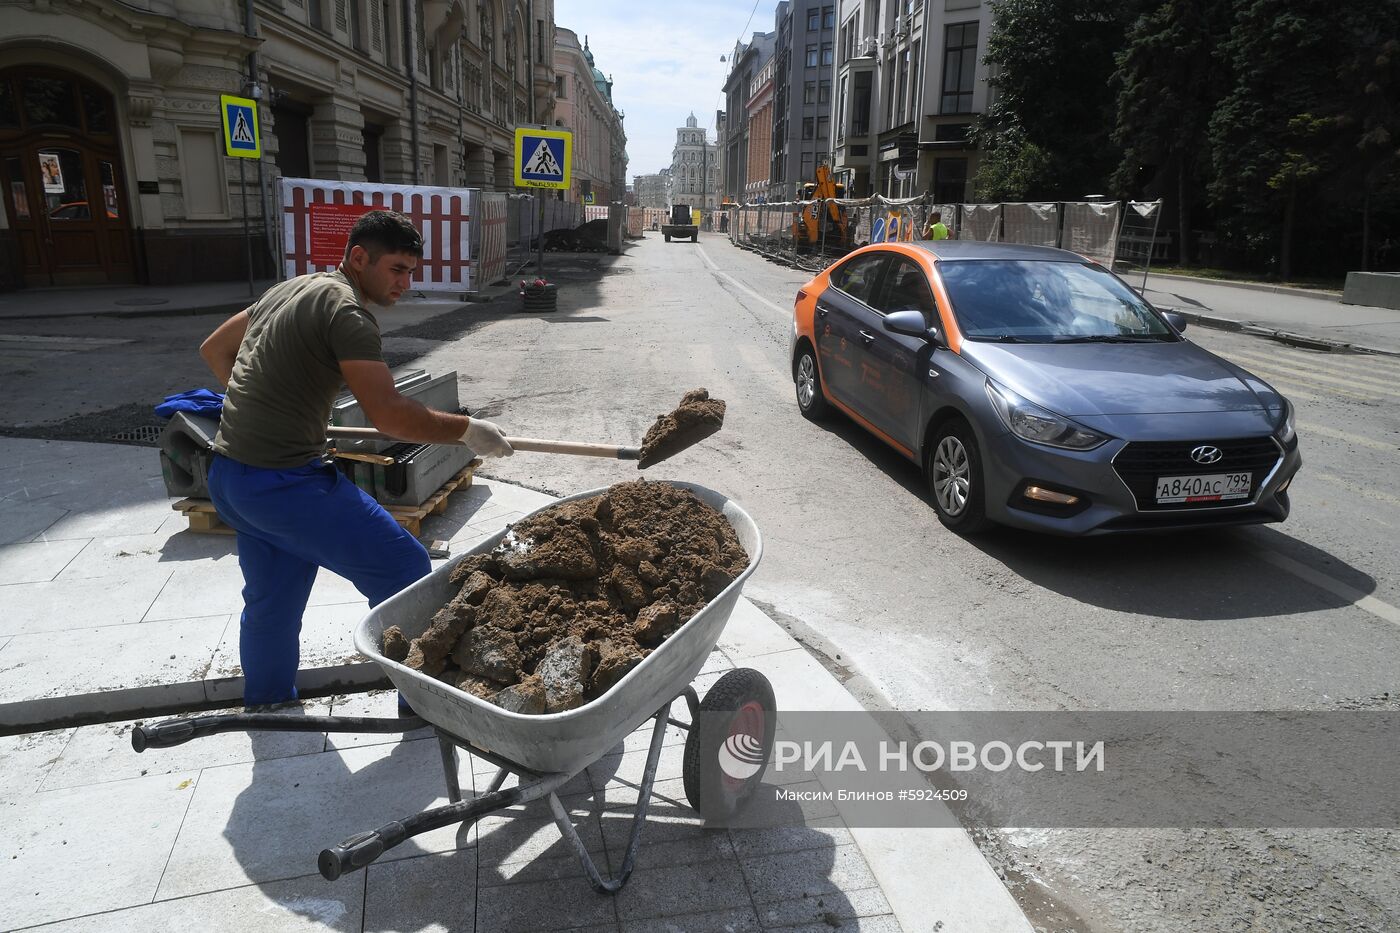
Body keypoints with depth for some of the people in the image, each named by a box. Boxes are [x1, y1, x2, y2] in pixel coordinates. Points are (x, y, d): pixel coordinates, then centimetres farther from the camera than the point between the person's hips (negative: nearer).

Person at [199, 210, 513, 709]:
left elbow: (214, 349, 25)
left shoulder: (290, 289, 14)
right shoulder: (345, 310, -15)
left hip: (228, 477, 10)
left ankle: (265, 709, 40)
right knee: (404, 570, -1)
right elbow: (389, 414, -23)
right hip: (283, 483, -10)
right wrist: (467, 429, -14)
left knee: (270, 606, 23)